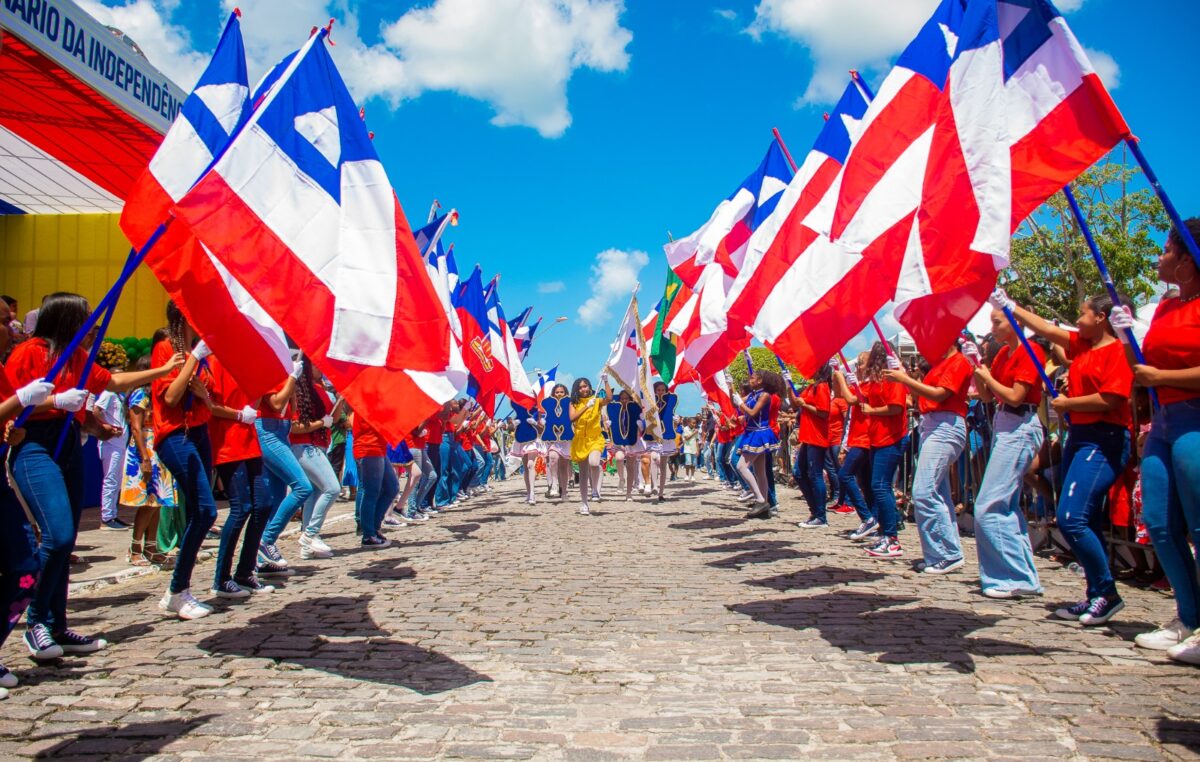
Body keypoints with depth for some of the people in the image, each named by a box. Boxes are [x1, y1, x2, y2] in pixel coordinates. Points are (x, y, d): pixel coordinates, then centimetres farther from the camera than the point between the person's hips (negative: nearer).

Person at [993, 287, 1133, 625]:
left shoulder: (1117, 351, -10)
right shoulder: (1081, 344, 14)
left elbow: (1109, 399, -19)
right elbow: (1045, 328, 22)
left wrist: (1066, 404, -7)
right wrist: (1008, 305, 26)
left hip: (1103, 441, -9)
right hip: (1077, 437, 9)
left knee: (1071, 518, -16)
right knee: (1085, 521, 9)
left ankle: (1107, 593, -3)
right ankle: (1097, 596, 15)